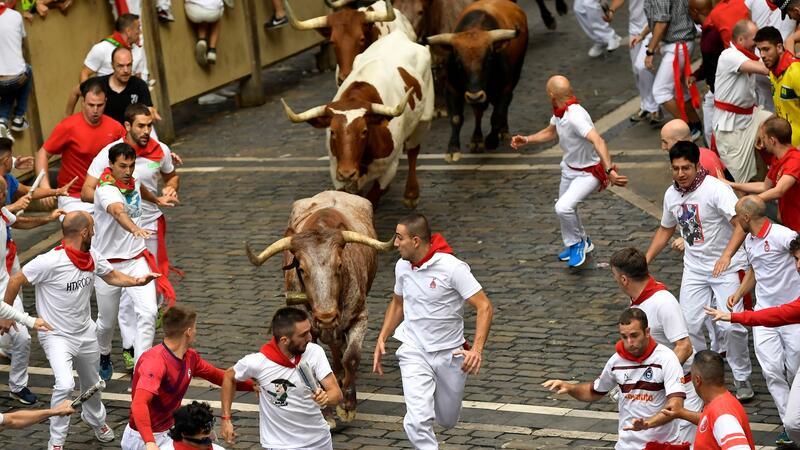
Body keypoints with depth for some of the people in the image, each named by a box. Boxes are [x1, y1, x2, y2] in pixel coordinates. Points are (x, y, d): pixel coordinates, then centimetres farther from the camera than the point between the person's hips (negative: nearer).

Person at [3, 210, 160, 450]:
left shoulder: (92, 256, -5)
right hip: (56, 334, -6)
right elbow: (16, 280, -16)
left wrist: (136, 281, -8)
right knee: (65, 384, -26)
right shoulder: (51, 261, -27)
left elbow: (111, 276, 12)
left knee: (92, 384, 23)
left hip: (85, 333, 6)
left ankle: (96, 420, 55)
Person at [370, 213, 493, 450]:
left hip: (450, 353, -2)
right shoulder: (402, 266, -3)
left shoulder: (452, 267, -20)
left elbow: (484, 307, -21)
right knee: (418, 420, -19)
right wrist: (381, 339, 7)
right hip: (414, 352, 2)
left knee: (448, 421, 18)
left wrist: (477, 349, -34)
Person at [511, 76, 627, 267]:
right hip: (569, 168, 9)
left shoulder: (576, 117, -36)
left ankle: (576, 243, 4)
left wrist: (610, 170, -61)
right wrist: (526, 140, 4)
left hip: (588, 173, -9)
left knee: (563, 208, -24)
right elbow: (551, 131, 15)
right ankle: (581, 242, 49)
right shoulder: (560, 112, -8)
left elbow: (598, 142, -48)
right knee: (564, 208, 23)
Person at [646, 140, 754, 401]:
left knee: (731, 326, -11)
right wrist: (645, 260, 15)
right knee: (689, 324, -1)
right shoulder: (671, 195, 3)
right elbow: (665, 230, 20)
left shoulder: (715, 189, -20)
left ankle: (742, 378, 9)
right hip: (694, 268, 6)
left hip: (727, 266, -6)